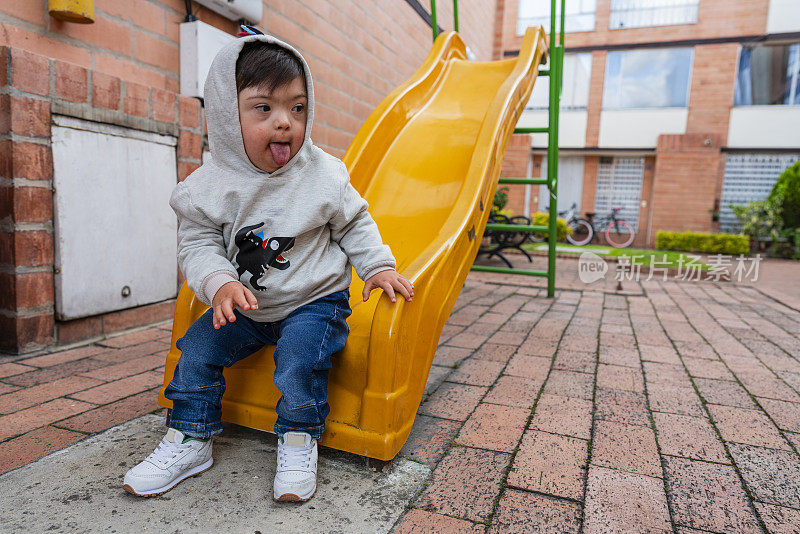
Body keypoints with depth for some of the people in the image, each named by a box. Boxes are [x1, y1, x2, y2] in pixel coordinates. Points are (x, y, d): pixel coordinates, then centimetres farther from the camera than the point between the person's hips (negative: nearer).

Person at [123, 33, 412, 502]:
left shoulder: (324, 175, -12)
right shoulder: (210, 185, -10)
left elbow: (354, 225, 2)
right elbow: (198, 244, -6)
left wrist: (378, 266, -7)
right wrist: (220, 283, -24)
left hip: (314, 300, -3)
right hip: (244, 306, 3)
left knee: (299, 357, -25)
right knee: (198, 348, -2)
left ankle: (299, 444, 1)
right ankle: (190, 441, 18)